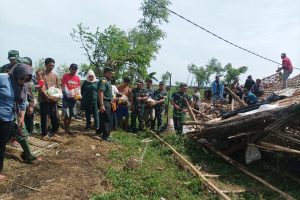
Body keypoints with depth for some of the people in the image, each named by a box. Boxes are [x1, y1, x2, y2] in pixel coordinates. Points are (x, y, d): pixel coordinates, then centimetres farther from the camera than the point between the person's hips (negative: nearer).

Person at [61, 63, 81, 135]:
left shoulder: (77, 78, 8)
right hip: (66, 97, -5)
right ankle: (66, 129, 5)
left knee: (71, 114, 11)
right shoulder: (65, 76, -5)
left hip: (74, 98, 5)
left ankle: (68, 128, 23)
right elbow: (63, 87, -10)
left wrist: (78, 95, -7)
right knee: (66, 114, -6)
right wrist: (68, 95, -23)